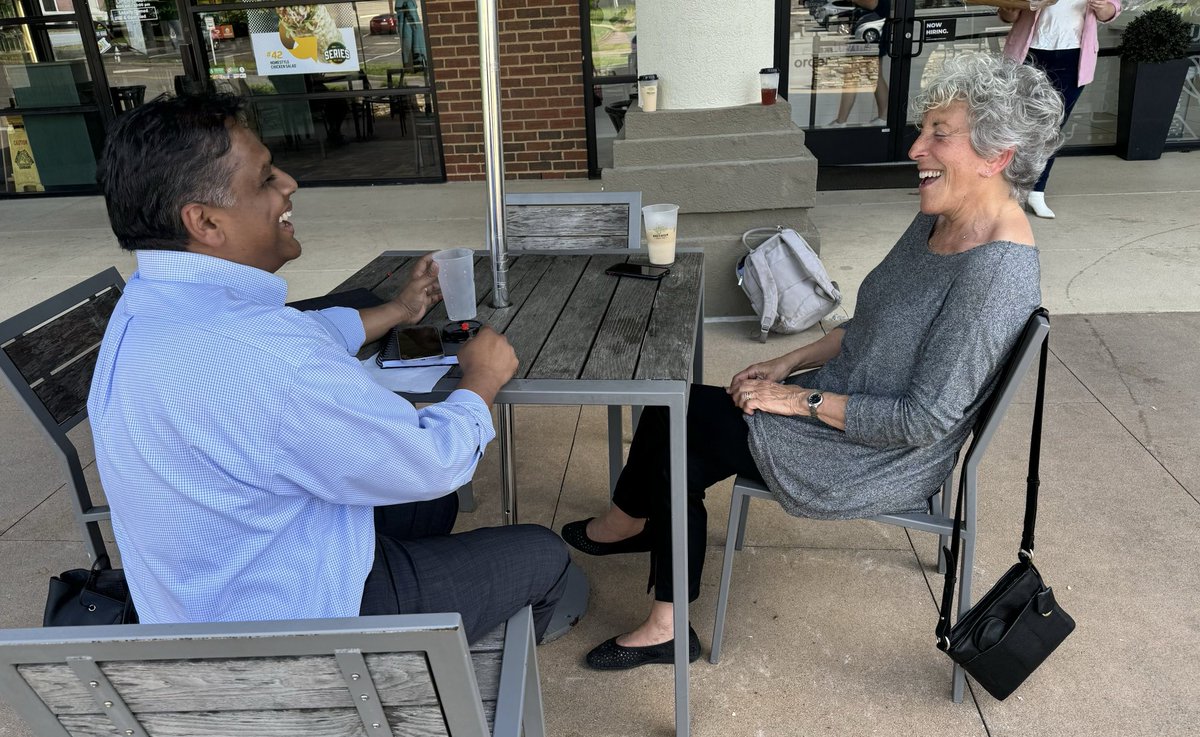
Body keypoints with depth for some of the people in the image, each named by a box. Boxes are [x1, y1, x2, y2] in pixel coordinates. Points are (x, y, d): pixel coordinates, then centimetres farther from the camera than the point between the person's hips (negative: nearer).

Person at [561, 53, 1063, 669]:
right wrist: (789, 363, 3)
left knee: (674, 417, -7)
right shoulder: (937, 221, 3)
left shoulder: (996, 271, -26)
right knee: (679, 451, -1)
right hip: (842, 406, 9)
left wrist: (804, 400, -18)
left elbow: (925, 420, -26)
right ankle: (667, 628, 13)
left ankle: (627, 518, 25)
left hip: (881, 462, -8)